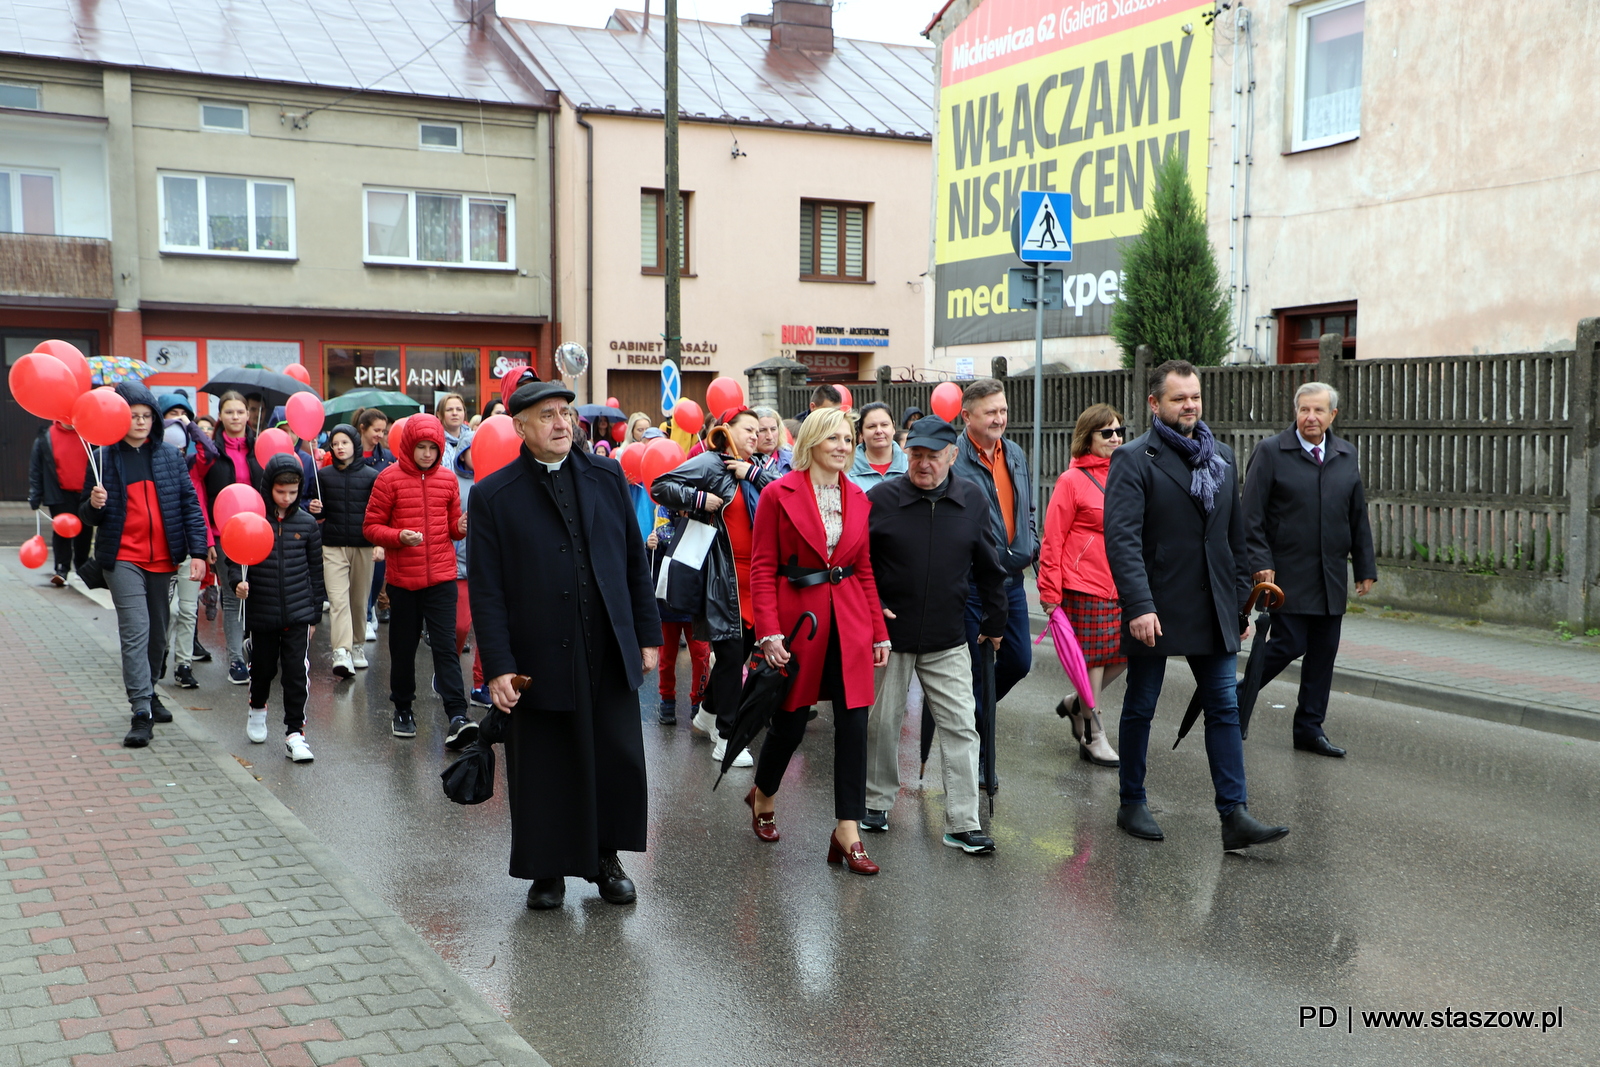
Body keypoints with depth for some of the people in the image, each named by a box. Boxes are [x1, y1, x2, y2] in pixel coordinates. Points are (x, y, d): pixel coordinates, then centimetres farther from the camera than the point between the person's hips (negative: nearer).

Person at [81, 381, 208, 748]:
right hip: (123, 559, -3)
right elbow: (87, 516, 5)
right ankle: (141, 713, -13)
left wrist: (198, 551, -4)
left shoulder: (170, 455, 6)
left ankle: (148, 693, 32)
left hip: (163, 559, 3)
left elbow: (190, 505, 5)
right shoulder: (104, 458, 1)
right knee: (136, 631, -13)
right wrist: (93, 505, -18)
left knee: (158, 633, 13)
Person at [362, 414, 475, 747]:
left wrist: (461, 527, -7)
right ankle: (403, 709, 26)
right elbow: (371, 527, -1)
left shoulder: (447, 478, 7)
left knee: (446, 646, -7)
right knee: (403, 647, 11)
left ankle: (457, 716, -13)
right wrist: (399, 536, -19)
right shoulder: (389, 478, -2)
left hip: (442, 576, 1)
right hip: (403, 578, -1)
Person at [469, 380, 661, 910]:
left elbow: (636, 562, 11)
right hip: (539, 660, -3)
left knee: (619, 761, 6)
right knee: (542, 768, 6)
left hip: (610, 655, 3)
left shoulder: (607, 476, 8)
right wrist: (498, 666, -10)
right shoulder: (493, 496, -2)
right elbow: (486, 589, -4)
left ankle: (606, 859, 27)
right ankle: (547, 872, 24)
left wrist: (648, 634, 8)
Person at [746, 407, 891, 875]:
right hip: (797, 618, -3)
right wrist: (770, 632, -14)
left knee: (853, 723, -2)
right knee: (790, 719, 8)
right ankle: (762, 796, 38)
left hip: (850, 623, 4)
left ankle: (848, 832, 5)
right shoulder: (779, 494, -5)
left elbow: (865, 569, 11)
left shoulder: (858, 499, 8)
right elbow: (762, 568, -6)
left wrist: (879, 633, 8)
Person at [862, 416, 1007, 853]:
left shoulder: (972, 500, 1)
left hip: (948, 640, 1)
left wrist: (995, 622, 13)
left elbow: (989, 568, 10)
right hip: (888, 633, -1)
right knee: (882, 723, 11)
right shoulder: (880, 499, -6)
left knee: (961, 727, -1)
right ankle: (877, 802, 31)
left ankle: (963, 824, 6)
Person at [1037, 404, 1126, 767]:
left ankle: (1078, 705, 31)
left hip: (1123, 586, 6)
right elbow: (1053, 539, -7)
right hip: (1086, 586, -6)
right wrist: (1050, 592, -10)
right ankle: (1093, 736, 15)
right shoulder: (1072, 480, -7)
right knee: (1093, 657, 2)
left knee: (1125, 653, 8)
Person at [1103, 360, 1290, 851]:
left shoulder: (1222, 457, 12)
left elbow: (1235, 537, 17)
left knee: (1225, 709, 1)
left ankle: (1234, 816, 3)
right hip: (1154, 610, -5)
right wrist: (1139, 606, -27)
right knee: (1140, 709, 8)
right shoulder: (1133, 459, -8)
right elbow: (1121, 537, -18)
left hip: (1212, 611, 5)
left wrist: (1241, 603, 13)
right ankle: (1132, 805, 22)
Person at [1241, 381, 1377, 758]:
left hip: (1331, 578, 5)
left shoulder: (1347, 455, 12)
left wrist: (1365, 567, 13)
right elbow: (1251, 515, -6)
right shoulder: (1270, 452, -3)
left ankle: (1309, 727, 16)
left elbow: (1358, 515, 16)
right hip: (1287, 574, -5)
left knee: (1324, 652, 6)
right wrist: (1260, 562, -14)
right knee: (1289, 644, -9)